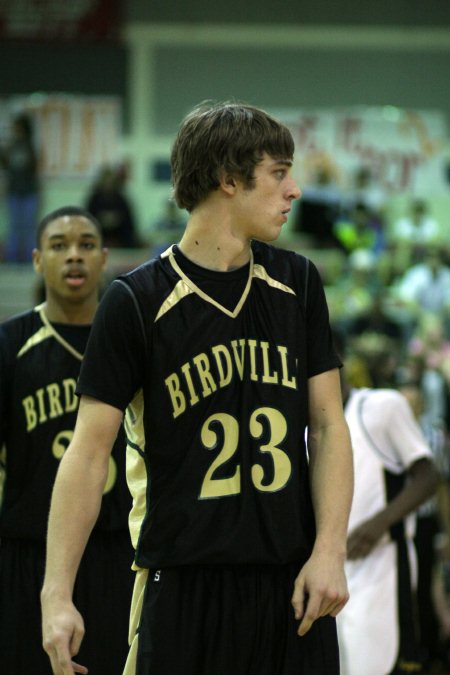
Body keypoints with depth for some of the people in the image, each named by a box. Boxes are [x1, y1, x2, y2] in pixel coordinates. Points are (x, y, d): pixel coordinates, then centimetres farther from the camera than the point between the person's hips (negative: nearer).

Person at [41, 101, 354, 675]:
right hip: (184, 582, -4)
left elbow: (327, 425, 9)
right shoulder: (137, 301, -5)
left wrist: (329, 551, -5)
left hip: (292, 584, 4)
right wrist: (57, 595, -14)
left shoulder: (297, 283, 9)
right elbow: (90, 449, -7)